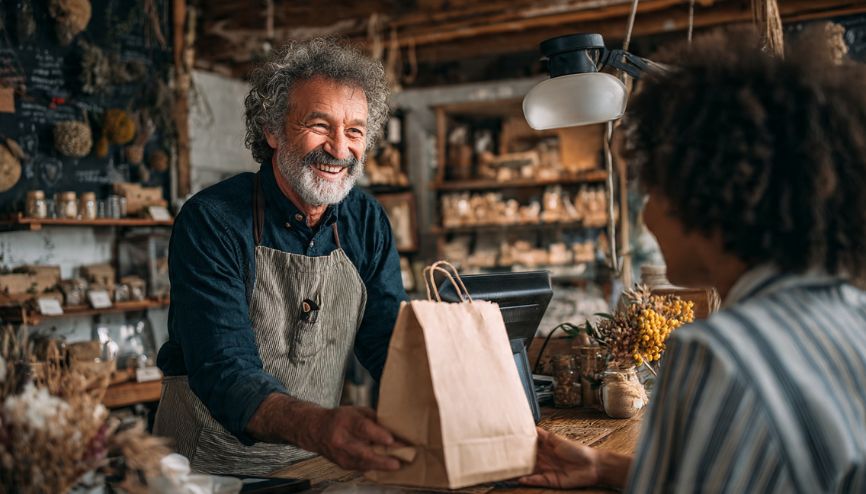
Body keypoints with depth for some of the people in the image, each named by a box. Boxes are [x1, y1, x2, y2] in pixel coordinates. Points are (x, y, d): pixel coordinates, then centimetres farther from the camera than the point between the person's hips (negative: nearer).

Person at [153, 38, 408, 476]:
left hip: (320, 459, 4)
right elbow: (222, 371, -24)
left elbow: (390, 343, -2)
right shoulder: (210, 222, -15)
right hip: (211, 464, -3)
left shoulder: (367, 222, 1)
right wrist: (316, 426, -43)